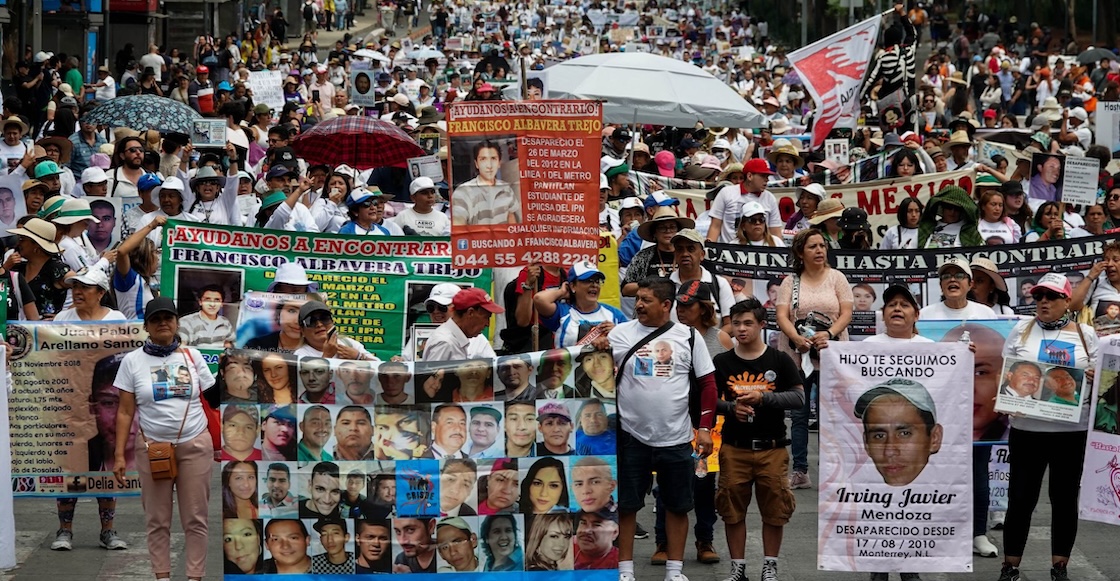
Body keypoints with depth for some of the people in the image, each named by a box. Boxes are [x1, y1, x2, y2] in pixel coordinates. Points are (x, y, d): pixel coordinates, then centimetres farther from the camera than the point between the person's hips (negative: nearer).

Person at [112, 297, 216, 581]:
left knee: (195, 518, 3)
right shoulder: (132, 361, 1)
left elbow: (214, 397, 10)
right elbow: (125, 412, 1)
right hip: (153, 448, 0)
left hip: (195, 446, 0)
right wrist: (120, 455, -3)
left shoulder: (192, 355, 4)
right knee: (157, 519, 5)